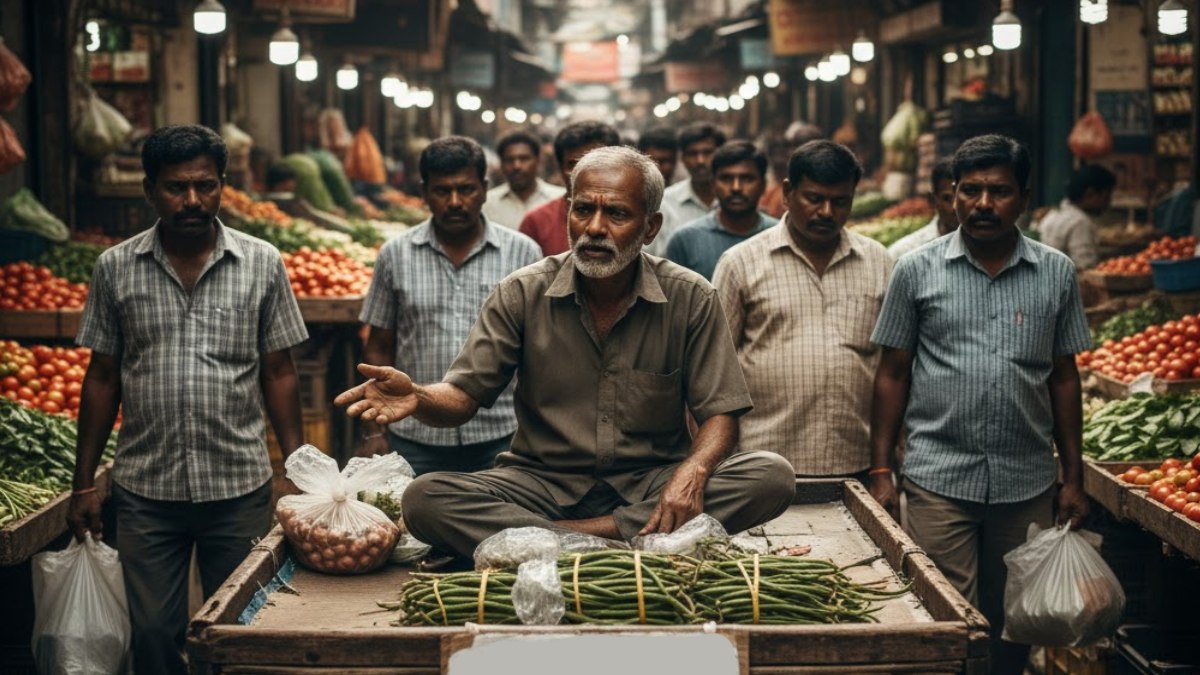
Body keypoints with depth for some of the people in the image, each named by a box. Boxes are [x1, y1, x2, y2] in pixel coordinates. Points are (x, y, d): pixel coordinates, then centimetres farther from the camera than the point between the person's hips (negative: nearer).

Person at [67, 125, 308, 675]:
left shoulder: (262, 264, 0)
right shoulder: (115, 268, 2)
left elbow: (278, 373, 4)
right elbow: (102, 378, 7)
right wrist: (83, 484, 6)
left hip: (241, 488, 0)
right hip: (145, 492, 1)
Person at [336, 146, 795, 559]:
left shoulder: (690, 299, -2)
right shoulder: (523, 294, -1)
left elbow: (719, 414, -4)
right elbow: (463, 396, -3)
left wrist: (692, 472, -27)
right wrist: (418, 398, -28)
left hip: (650, 485, 0)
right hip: (545, 483, 0)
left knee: (772, 477, -27)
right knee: (425, 499, -25)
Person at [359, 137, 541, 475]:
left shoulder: (522, 253, 2)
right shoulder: (395, 255, 5)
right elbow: (379, 349, 8)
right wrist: (374, 432, 1)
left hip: (501, 438, 0)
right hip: (414, 442, 1)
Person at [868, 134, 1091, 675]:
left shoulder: (1056, 274, 5)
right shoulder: (917, 270, 0)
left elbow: (1064, 378, 10)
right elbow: (893, 374, 4)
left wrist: (1073, 478, 8)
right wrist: (880, 473, -1)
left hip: (1028, 483, 2)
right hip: (939, 481, -2)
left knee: (1013, 628, 11)